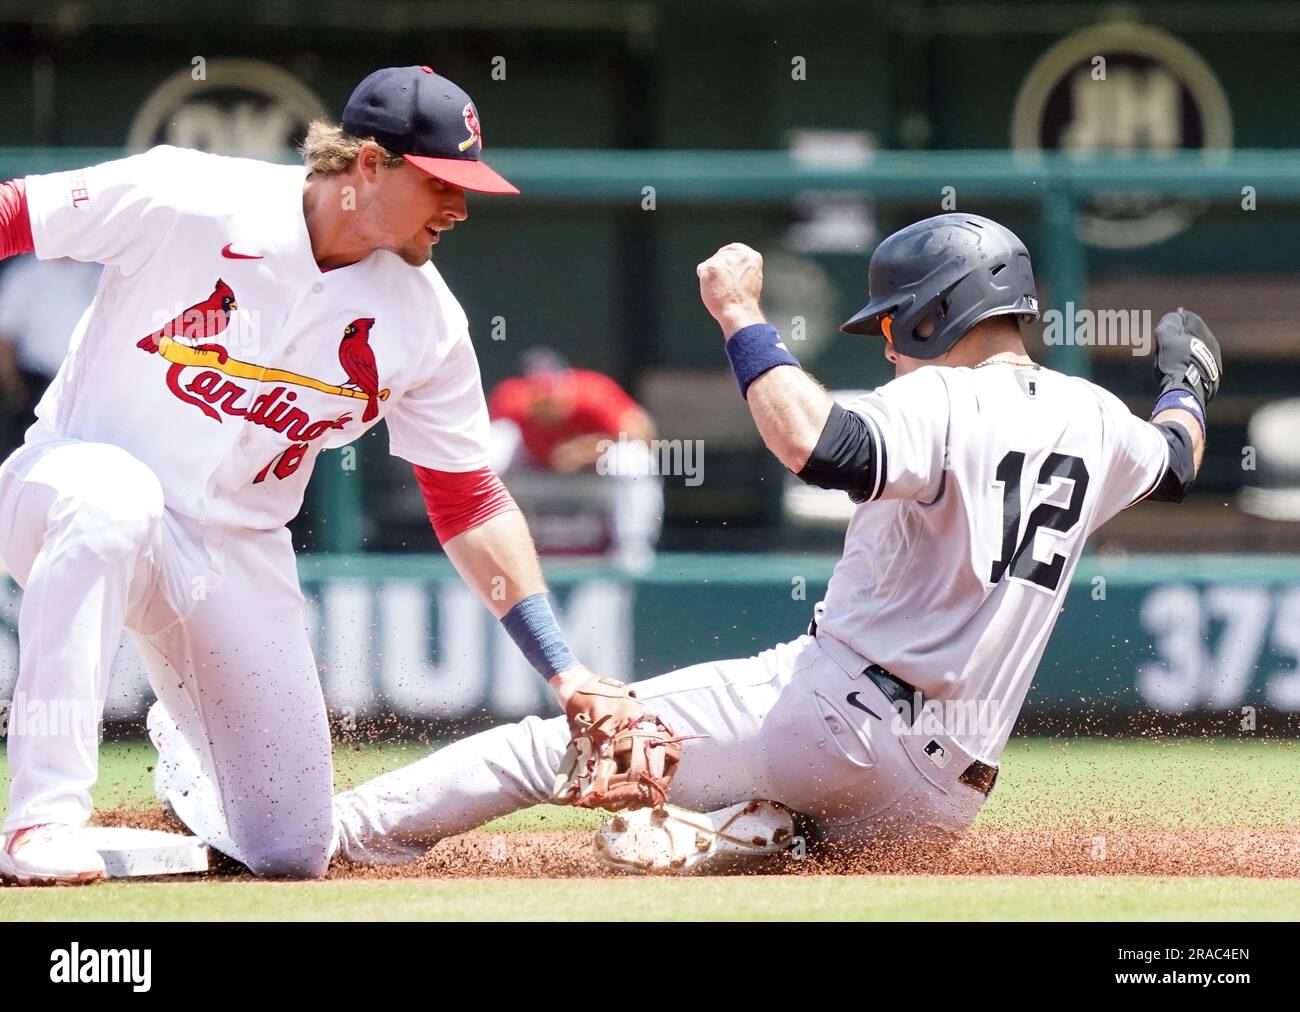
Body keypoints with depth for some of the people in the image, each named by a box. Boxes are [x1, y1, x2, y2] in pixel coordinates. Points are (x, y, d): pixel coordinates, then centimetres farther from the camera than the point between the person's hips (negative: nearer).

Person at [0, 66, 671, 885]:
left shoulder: (426, 321, -5)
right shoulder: (185, 201, -18)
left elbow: (470, 504, 1)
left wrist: (565, 671, -4)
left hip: (236, 552, 5)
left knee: (293, 851, 2)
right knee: (113, 494, -43)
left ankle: (185, 748, 39)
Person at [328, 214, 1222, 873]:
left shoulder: (943, 400, -11)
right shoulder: (1094, 419, 12)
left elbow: (819, 448, -31)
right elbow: (1175, 466, 36)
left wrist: (743, 319, -21)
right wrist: (1186, 389, 57)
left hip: (836, 710, -7)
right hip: (945, 798, 7)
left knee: (553, 742, 1)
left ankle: (348, 828, -6)